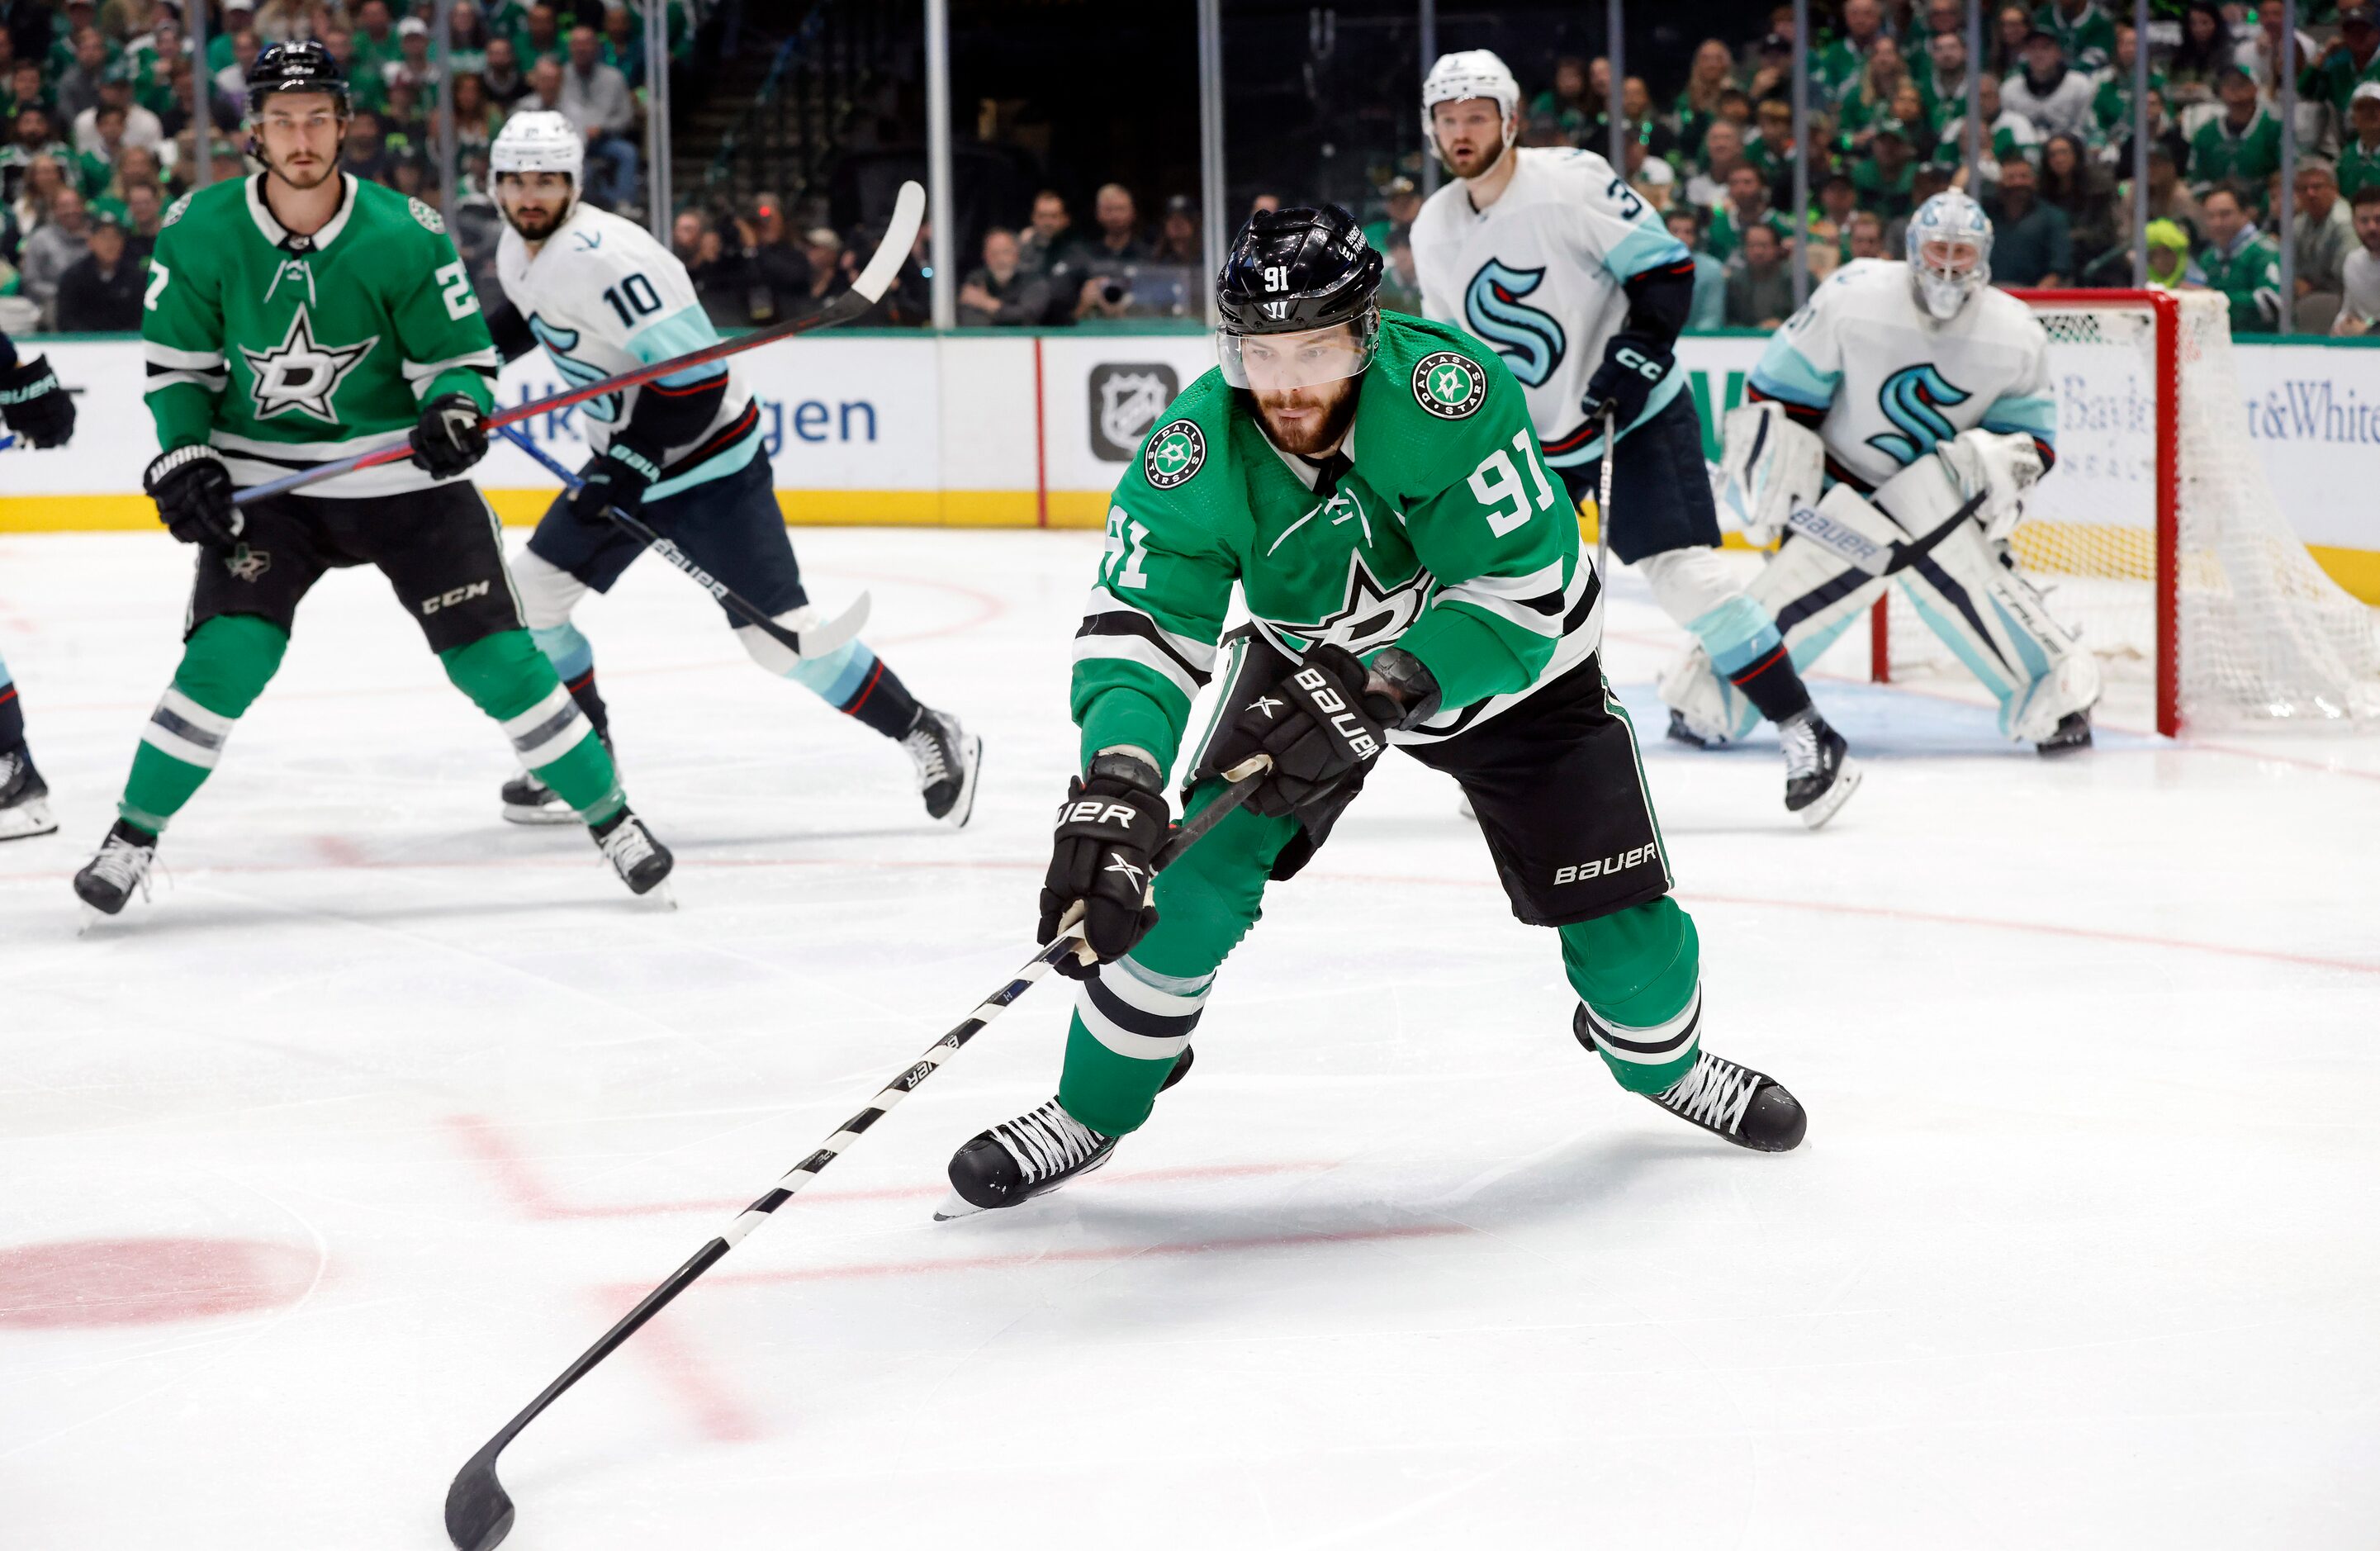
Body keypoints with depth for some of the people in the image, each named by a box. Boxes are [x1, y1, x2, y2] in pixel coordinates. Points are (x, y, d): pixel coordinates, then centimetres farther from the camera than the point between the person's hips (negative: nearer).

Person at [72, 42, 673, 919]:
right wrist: (182, 460, -10)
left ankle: (610, 818, 10)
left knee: (494, 656, -6)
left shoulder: (405, 236, -13)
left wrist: (457, 410, -27)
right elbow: (178, 362, 4)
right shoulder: (200, 235, -9)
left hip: (403, 475, 0)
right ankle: (133, 838, 2)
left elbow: (461, 359, -6)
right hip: (262, 480, 1)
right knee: (227, 658, -16)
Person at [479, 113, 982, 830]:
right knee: (530, 592, 7)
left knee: (777, 631, -13)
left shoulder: (605, 259, -27)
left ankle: (929, 736, -1)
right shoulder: (519, 250, 2)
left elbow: (696, 378, -29)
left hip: (706, 464, -9)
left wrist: (625, 470, -27)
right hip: (627, 457, 9)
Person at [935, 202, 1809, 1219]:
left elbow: (1524, 596, -34)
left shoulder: (1448, 394, -37)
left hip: (1503, 662, -1)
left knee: (1612, 897, -2)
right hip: (1307, 660, 1)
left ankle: (1665, 1059, 33)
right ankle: (1091, 1115, 5)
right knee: (1193, 876, -14)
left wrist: (1382, 689, -43)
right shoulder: (1195, 454, -30)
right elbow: (1138, 632, -35)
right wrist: (1117, 784, -53)